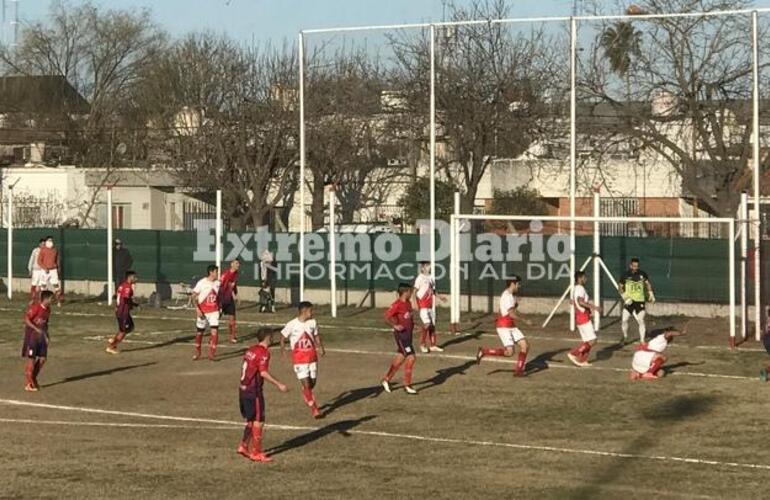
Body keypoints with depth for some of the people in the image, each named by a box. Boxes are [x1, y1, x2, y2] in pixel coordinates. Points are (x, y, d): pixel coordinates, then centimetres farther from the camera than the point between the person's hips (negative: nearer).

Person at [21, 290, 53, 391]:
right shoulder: (35, 307, -18)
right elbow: (26, 320, -21)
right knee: (31, 359, -3)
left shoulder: (48, 309, 7)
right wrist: (37, 329, -28)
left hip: (41, 335, 8)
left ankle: (33, 379, 22)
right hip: (32, 335, -7)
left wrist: (47, 335, 10)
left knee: (42, 358, 5)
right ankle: (28, 384, 5)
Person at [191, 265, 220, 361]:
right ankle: (197, 353, 27)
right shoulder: (202, 283, -11)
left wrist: (219, 307, 13)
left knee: (215, 330, -13)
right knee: (199, 332, 10)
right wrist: (197, 309, -16)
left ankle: (211, 353, -7)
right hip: (203, 312, -2)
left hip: (214, 311, 2)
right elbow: (194, 296, -9)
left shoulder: (217, 283, 2)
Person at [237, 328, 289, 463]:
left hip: (243, 389, 8)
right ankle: (256, 453, 3)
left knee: (250, 420, 20)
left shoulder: (250, 350, 12)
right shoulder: (263, 352, -13)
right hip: (254, 391, -8)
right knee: (258, 422, -1)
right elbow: (263, 373, -22)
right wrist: (279, 385, -21)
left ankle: (243, 446, 25)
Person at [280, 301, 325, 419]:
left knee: (312, 383, 11)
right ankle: (314, 410, -5)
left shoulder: (312, 322, 1)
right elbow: (283, 337, 1)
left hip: (312, 358, 4)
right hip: (299, 360, -4)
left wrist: (321, 347, -2)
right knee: (306, 384, -11)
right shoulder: (292, 325, -11)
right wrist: (282, 350, -12)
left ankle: (307, 398, 42)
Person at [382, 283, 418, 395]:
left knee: (400, 358, 16)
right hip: (401, 335, -9)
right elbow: (387, 317, -18)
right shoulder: (397, 305, -16)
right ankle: (407, 385, -1)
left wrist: (412, 323, 10)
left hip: (408, 334, 9)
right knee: (411, 358, -10)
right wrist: (395, 326, -25)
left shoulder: (408, 303, 11)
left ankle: (386, 379, 29)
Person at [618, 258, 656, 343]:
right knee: (624, 320, -4)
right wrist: (625, 297, -10)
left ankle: (642, 341, -3)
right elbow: (620, 287, 3)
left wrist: (651, 295, 7)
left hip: (640, 301, 0)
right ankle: (625, 337, 21)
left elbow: (647, 283, 15)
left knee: (641, 320, -9)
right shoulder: (625, 276, -5)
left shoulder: (642, 274, -1)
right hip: (629, 302, 0)